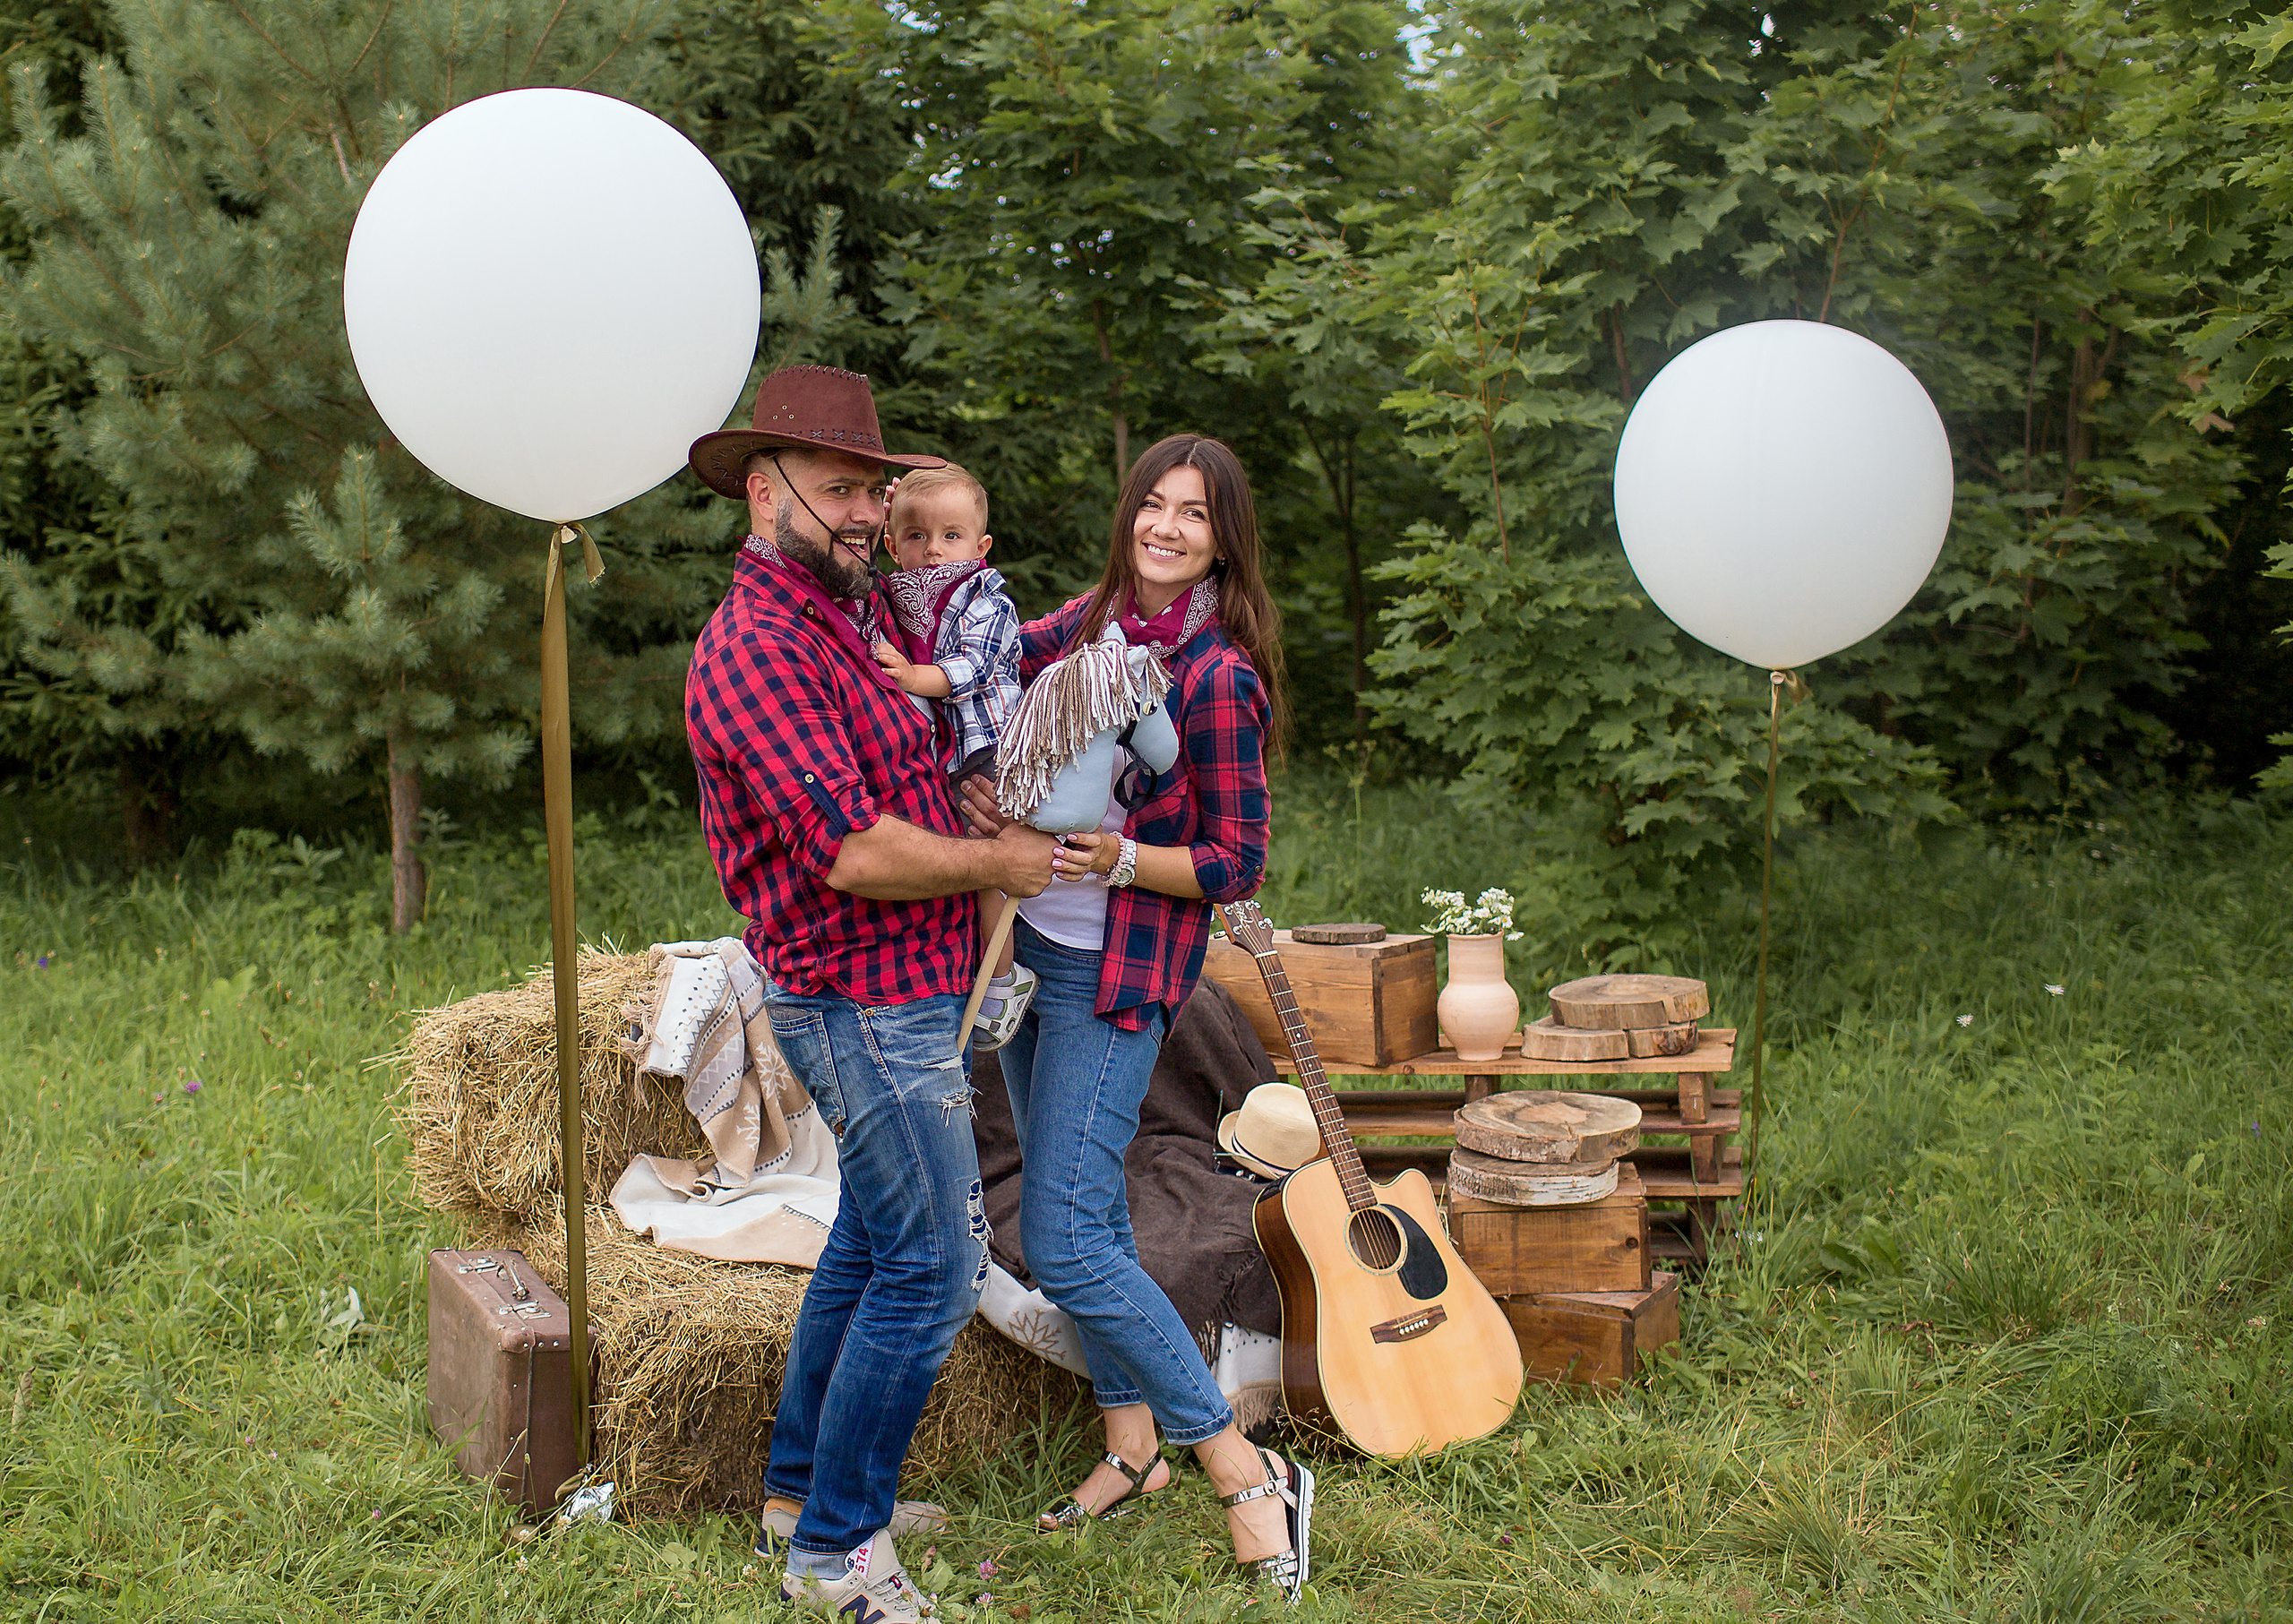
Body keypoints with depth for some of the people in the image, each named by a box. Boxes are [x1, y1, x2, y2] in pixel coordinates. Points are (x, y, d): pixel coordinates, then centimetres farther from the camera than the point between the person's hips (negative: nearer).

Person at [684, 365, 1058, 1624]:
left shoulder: (851, 612, 11)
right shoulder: (760, 647, -20)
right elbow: (854, 850, -27)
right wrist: (996, 862, -12)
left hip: (900, 989, 10)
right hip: (866, 1001, -10)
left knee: (872, 1238, 19)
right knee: (933, 1262, -5)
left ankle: (802, 1492, 33)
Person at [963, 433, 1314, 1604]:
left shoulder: (1218, 675, -14)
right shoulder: (1089, 621, 5)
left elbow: (1237, 864, -12)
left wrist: (1118, 859, -25)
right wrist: (974, 781, -13)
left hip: (1118, 977, -7)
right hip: (1026, 948, 7)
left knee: (1064, 1242, -10)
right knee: (1084, 1212, 14)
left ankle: (1247, 1476, -1)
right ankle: (1131, 1449, 29)